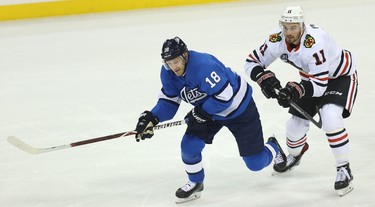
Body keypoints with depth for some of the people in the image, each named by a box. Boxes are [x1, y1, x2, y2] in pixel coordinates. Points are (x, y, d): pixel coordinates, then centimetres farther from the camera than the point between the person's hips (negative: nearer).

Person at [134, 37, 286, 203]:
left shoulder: (204, 66, -37)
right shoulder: (168, 73, -13)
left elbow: (225, 97, -35)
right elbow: (169, 101, -3)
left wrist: (201, 113, -27)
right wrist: (151, 118, -19)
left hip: (239, 107, -6)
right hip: (208, 110, 7)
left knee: (255, 163, 0)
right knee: (189, 145, -12)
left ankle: (274, 148, 36)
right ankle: (195, 183, 15)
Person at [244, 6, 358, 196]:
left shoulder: (314, 42, -40)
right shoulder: (277, 40, -20)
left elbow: (319, 85, -38)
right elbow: (252, 62, -11)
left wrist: (295, 90, -49)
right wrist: (265, 79, -28)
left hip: (341, 75, -6)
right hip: (311, 76, 6)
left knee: (330, 117, -29)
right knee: (296, 121, 8)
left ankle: (344, 170, -15)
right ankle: (294, 155, 43)